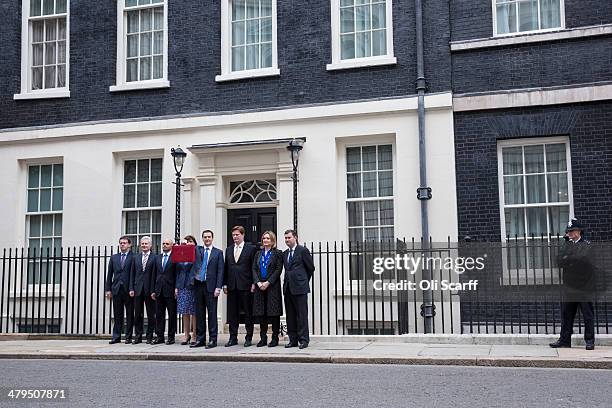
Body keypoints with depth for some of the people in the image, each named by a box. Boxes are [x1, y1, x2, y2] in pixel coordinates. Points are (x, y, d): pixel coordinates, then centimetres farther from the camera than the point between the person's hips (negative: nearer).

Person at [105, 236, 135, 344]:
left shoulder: (133, 257, -2)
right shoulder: (114, 257, 14)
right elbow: (109, 274, 13)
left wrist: (132, 289, -14)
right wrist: (108, 289, 6)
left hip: (128, 290, -4)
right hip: (116, 289, 4)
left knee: (130, 314, 3)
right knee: (117, 315, 6)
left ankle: (128, 337, 9)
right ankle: (116, 336, 10)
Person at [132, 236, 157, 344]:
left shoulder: (154, 258, -3)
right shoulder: (136, 258, 12)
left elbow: (155, 275, -7)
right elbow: (133, 274, 11)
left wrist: (153, 290, -11)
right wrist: (132, 288, 3)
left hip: (149, 290, -4)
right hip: (138, 289, 4)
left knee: (151, 314, 3)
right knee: (138, 314, 7)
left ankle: (149, 336, 11)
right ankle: (138, 336, 15)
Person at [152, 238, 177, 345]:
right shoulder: (158, 257, 13)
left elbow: (177, 274, -6)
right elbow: (155, 274, 13)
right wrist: (154, 290, 9)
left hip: (170, 291, -5)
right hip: (159, 291, 5)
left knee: (172, 315, 1)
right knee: (159, 314, 8)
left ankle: (171, 337, 8)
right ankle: (160, 336, 14)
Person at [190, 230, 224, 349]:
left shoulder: (218, 252, 5)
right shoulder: (197, 250, 13)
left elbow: (220, 271, -1)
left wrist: (218, 287, -8)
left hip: (211, 286, -3)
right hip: (198, 285, 3)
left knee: (212, 313, -2)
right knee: (199, 313, 7)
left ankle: (212, 339, 3)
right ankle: (200, 339, 15)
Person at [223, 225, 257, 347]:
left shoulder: (251, 248, 0)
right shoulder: (228, 250, 14)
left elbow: (254, 267, -3)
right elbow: (226, 268, 15)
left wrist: (253, 284, -9)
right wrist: (225, 284, 8)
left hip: (246, 286, -4)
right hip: (232, 286, 4)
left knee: (248, 313, 2)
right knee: (232, 313, 7)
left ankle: (249, 338, 9)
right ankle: (233, 338, 14)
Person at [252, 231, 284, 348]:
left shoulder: (277, 253, 1)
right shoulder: (258, 254, 15)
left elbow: (278, 270, -7)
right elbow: (254, 269, 9)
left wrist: (268, 282, -15)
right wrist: (258, 282, -7)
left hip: (273, 287, -4)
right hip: (260, 287, 4)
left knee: (274, 313, -2)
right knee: (261, 313, 5)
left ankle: (275, 338, 4)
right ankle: (263, 338, 11)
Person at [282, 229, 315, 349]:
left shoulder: (303, 250, -4)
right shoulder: (284, 253, 15)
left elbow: (311, 267, 1)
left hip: (299, 287, -7)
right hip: (288, 288, 7)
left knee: (302, 315, -4)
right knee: (290, 316, 9)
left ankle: (304, 340, 1)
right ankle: (293, 340, 15)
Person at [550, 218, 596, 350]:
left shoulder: (586, 245, 2)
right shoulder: (566, 245, 14)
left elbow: (583, 258, -15)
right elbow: (560, 260, 0)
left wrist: (567, 259, -7)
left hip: (584, 285, -4)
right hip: (569, 286, 4)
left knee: (587, 315, 2)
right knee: (566, 315, 7)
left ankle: (589, 340, 10)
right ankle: (564, 339, 14)